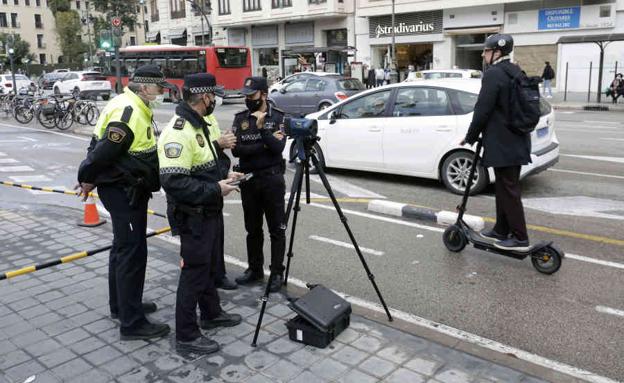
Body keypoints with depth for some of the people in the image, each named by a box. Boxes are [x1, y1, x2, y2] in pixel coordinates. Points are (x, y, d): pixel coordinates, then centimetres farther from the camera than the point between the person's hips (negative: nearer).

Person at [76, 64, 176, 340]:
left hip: (130, 189, 11)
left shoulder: (137, 108, 12)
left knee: (124, 248, 20)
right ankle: (132, 323, 2)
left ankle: (121, 305, 36)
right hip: (123, 191, -11)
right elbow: (103, 152, -22)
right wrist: (87, 180, -7)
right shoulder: (126, 113, -22)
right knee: (132, 252, -6)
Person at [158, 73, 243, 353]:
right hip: (193, 217, -10)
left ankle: (211, 313, 41)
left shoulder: (198, 125, 10)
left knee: (211, 266, 22)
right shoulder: (178, 132, -23)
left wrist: (223, 175, 7)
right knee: (194, 272, 0)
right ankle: (186, 335, 14)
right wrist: (215, 190, -24)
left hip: (210, 212, 10)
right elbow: (172, 181, -29)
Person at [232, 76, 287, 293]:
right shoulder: (240, 118, 4)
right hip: (248, 180, 4)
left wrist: (262, 128, -23)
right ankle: (255, 270, 26)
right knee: (252, 229, 13)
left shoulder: (278, 117, -4)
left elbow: (278, 148, -15)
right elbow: (236, 150, -8)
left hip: (272, 179, -3)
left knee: (276, 230, 3)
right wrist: (265, 144, -15)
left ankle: (277, 273, 13)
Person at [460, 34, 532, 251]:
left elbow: (482, 111, -18)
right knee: (506, 188, 16)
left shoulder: (493, 74, -16)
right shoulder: (515, 72, 14)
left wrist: (470, 137, -5)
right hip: (517, 141, 10)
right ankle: (501, 231, 27)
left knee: (508, 190, -3)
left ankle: (520, 238, 2)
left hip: (502, 144, -9)